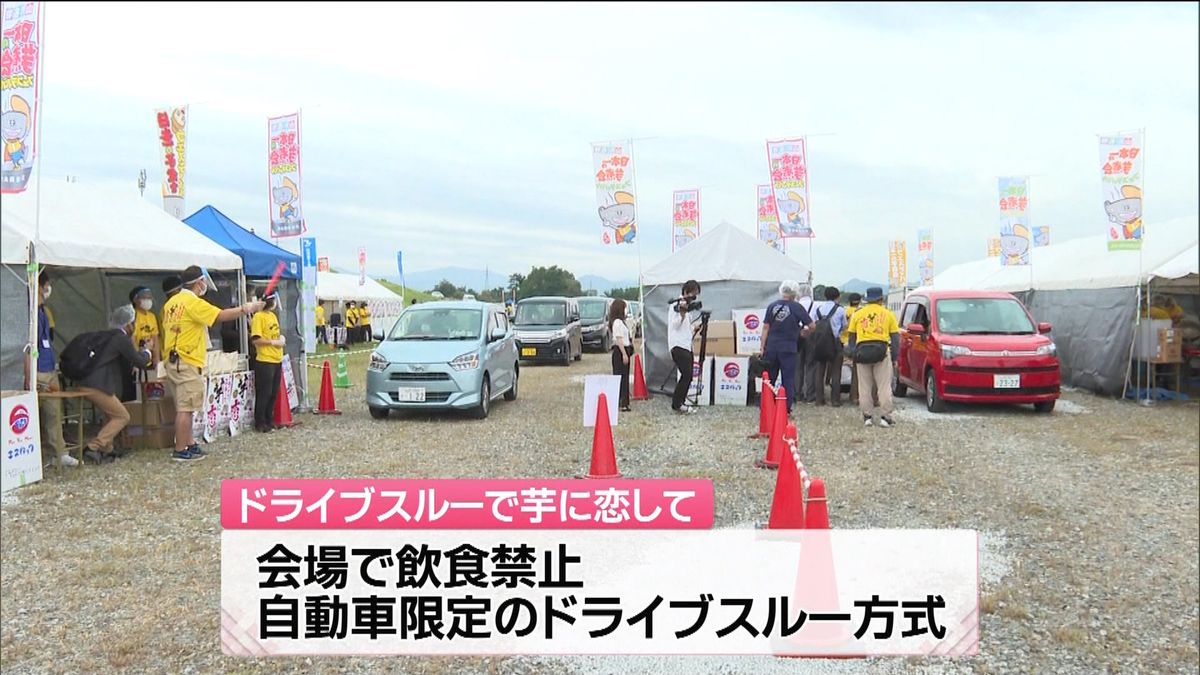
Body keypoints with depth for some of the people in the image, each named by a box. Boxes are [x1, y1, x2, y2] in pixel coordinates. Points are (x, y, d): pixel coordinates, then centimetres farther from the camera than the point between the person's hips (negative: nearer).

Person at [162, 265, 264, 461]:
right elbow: (222, 315, -19)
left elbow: (165, 331, 18)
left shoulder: (171, 302, 14)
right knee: (185, 409, -5)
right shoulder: (193, 302, -13)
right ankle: (180, 451, -1)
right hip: (188, 364, -9)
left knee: (183, 407, 14)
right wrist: (246, 309, -9)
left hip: (173, 362, 9)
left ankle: (190, 444, 20)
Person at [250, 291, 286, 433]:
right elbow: (256, 339, -20)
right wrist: (274, 342, -18)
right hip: (265, 361, -8)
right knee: (264, 393, -1)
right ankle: (260, 423, 9)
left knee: (274, 392, 14)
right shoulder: (258, 316, -13)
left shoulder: (272, 315, 14)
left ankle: (269, 420, 24)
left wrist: (281, 338, 6)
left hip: (277, 360, 8)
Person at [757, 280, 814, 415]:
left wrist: (762, 346, 4)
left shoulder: (772, 306, 2)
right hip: (789, 348, -3)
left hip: (771, 347, 3)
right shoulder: (797, 307, -6)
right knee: (788, 379, 5)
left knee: (769, 378, 13)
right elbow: (811, 325, -5)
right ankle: (786, 408, 5)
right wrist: (804, 332, 15)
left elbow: (765, 328, 2)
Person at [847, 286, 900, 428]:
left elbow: (851, 338, 13)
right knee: (884, 386, 3)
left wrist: (854, 355, 18)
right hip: (882, 351, -1)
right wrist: (894, 358, 12)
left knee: (864, 387, 6)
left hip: (862, 351, 1)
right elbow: (895, 338, 8)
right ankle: (885, 416, 2)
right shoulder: (888, 314, 9)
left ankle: (867, 416, 8)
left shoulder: (858, 314, 12)